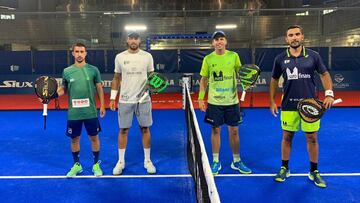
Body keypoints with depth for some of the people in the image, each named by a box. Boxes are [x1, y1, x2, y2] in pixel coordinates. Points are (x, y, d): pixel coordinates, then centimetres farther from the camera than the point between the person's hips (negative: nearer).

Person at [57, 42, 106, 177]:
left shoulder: (93, 70, -2)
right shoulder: (67, 71, 1)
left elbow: (99, 88, 4)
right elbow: (63, 89, 8)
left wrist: (102, 105, 1)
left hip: (90, 112, -1)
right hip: (73, 113, 1)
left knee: (94, 138, 9)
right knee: (74, 139, 11)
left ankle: (96, 164, 26)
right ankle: (77, 165, 30)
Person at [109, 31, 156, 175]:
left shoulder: (147, 56, 1)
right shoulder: (120, 57, 2)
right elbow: (116, 78, 7)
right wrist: (112, 98, 3)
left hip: (143, 99, 0)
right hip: (125, 100, 0)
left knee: (145, 129, 7)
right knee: (123, 130, 6)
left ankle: (147, 161, 21)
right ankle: (121, 162, 20)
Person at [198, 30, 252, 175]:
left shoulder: (234, 56, 0)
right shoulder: (208, 59, -1)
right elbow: (204, 79, 4)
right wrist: (200, 99, -1)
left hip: (232, 101, 1)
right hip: (214, 102, -1)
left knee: (234, 131, 8)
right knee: (215, 131, 7)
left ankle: (236, 161, 24)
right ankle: (216, 162, 20)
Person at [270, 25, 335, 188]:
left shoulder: (313, 56, -1)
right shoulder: (280, 59, 0)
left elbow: (324, 74, 7)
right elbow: (274, 80, 10)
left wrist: (329, 94, -7)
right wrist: (272, 101, 7)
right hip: (289, 105, 0)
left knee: (312, 138, 7)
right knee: (287, 137, 9)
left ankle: (314, 172, 23)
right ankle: (284, 168, 25)